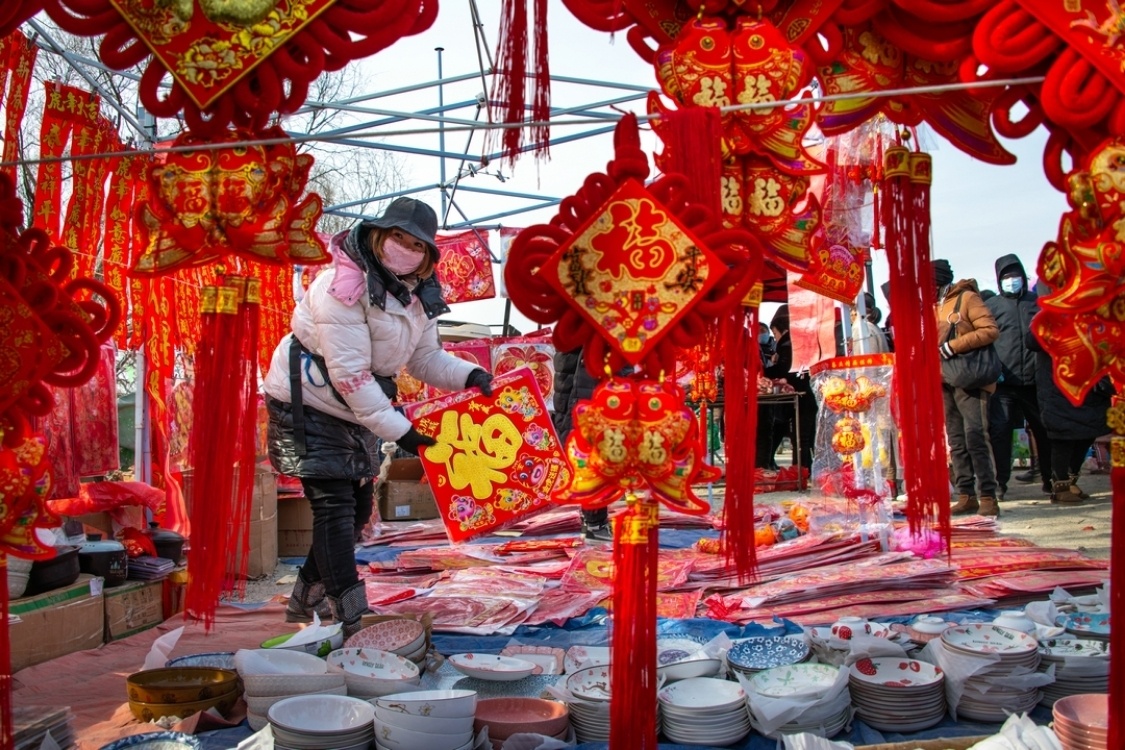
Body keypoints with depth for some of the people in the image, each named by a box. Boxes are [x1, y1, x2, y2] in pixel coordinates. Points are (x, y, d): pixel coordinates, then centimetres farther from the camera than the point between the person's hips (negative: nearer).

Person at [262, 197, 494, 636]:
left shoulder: (418, 295, 1)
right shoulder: (344, 286, -25)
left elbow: (424, 358, 4)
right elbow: (349, 374, -27)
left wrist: (469, 375, -16)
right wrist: (398, 430, -26)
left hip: (357, 410, 9)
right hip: (307, 404, -9)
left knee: (357, 506, 12)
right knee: (334, 505, -12)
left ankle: (305, 601, 28)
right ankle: (352, 618, -10)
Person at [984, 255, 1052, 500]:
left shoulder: (1038, 302, 12)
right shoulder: (991, 305, 7)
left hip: (1036, 379, 2)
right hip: (1004, 382, -2)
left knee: (1046, 430, 10)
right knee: (999, 431, -7)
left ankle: (1051, 479, 24)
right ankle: (1000, 482, 1)